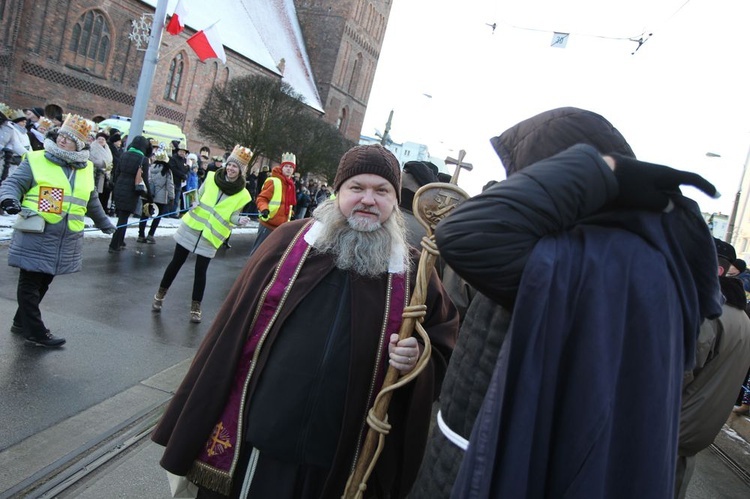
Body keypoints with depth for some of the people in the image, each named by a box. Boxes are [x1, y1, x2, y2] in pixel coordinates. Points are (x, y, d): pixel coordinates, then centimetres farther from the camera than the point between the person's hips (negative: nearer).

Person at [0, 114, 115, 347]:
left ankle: (22, 322, 32)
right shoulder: (36, 160, -4)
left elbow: (92, 202, 25)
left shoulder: (86, 170, 12)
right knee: (30, 284, 2)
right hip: (35, 237, -5)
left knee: (42, 284, 15)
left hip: (65, 243, 5)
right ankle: (36, 332, 11)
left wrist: (104, 223, 34)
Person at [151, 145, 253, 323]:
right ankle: (160, 295, 29)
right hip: (191, 227, 2)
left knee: (200, 270, 0)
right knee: (176, 262, 11)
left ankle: (195, 307, 15)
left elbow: (232, 216, 0)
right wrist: (194, 206, -9)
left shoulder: (242, 194, -6)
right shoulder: (212, 178, -2)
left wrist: (239, 220, -22)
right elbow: (199, 196, 11)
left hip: (211, 236, -2)